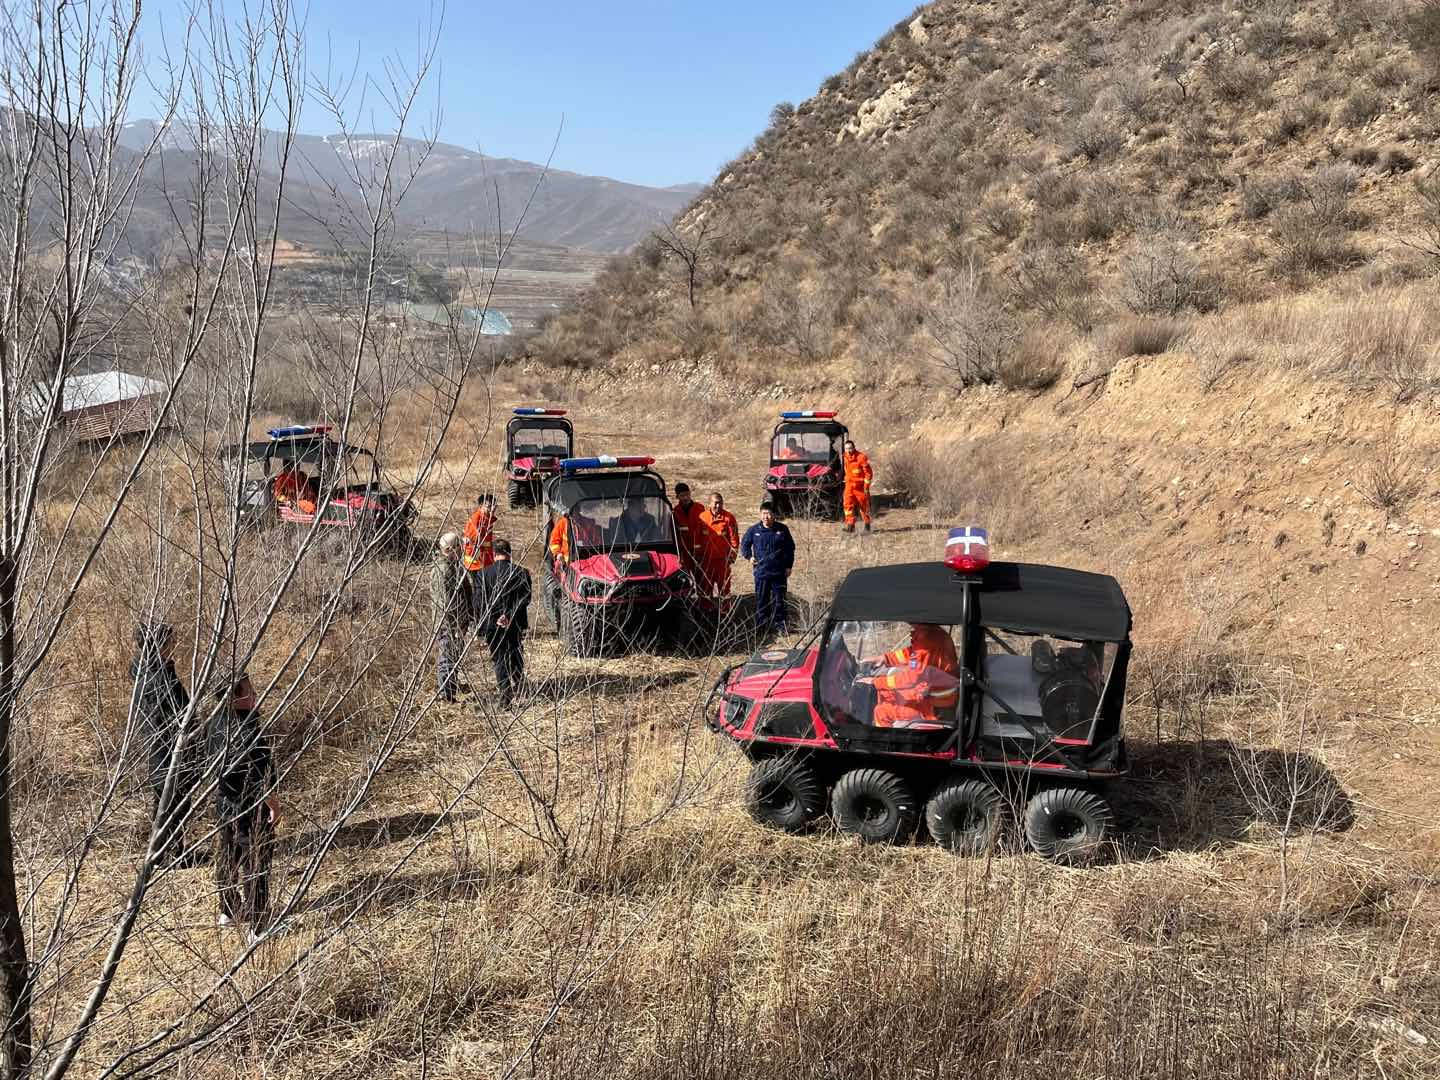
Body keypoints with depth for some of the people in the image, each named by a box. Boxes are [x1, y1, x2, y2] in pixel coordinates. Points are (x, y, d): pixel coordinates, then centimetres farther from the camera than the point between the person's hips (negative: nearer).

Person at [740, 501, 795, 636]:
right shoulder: (754, 530, -1)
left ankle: (780, 626, 15)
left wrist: (789, 566, 7)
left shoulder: (782, 529, 1)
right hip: (761, 573, 0)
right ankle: (761, 626, 14)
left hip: (779, 573, 0)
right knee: (761, 601, 5)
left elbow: (790, 548, 10)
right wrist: (749, 556, 0)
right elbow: (744, 545, 16)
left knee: (779, 600, 6)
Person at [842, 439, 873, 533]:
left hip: (860, 486, -5)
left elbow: (869, 473, -13)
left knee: (864, 506, 6)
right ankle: (850, 525, -8)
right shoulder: (845, 458, 7)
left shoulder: (861, 457, -14)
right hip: (849, 486, 5)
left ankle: (867, 525, 22)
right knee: (848, 504, -8)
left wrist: (866, 486, -15)